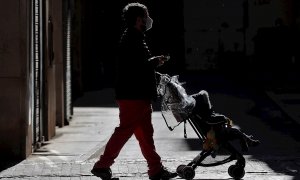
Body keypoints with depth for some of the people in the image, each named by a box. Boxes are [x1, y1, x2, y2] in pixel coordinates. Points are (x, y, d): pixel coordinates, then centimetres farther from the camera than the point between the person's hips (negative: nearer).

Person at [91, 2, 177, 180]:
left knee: (145, 133, 10)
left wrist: (154, 61, 10)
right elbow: (137, 67, -24)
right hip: (133, 96, -11)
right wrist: (155, 62, -10)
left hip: (139, 96, 11)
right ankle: (102, 165, -2)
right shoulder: (131, 40, -15)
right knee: (124, 131, -7)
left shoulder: (135, 38, 19)